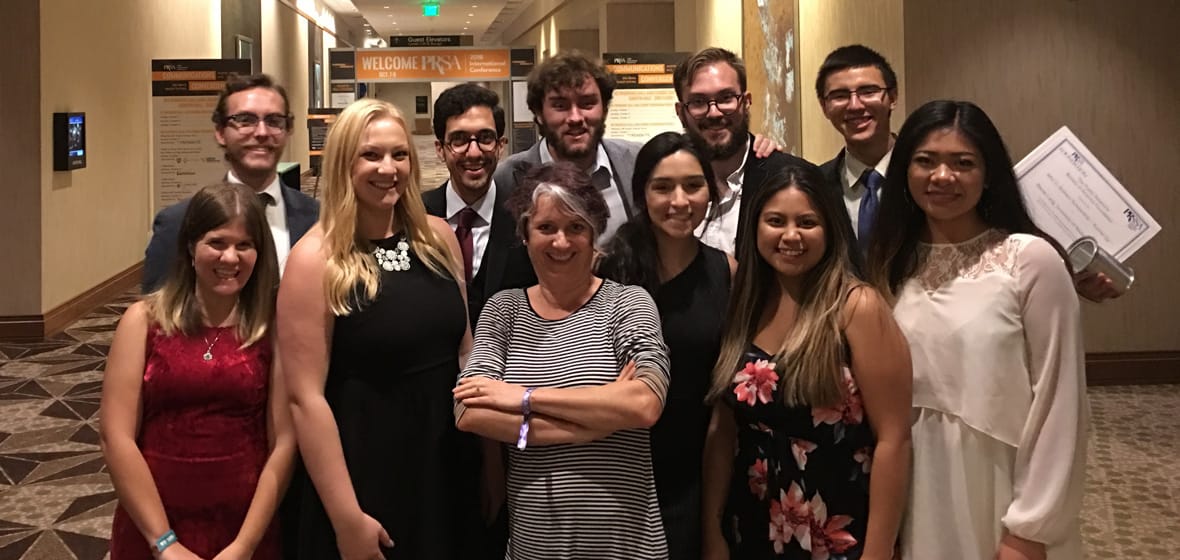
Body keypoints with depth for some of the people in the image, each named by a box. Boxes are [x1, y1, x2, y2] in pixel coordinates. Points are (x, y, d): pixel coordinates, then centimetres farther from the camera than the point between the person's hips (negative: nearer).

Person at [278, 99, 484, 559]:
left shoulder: (438, 236, 1)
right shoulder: (316, 259, -13)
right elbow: (306, 398, -15)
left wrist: (488, 450, 7)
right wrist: (347, 516, -16)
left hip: (448, 465, 5)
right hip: (367, 473, -5)